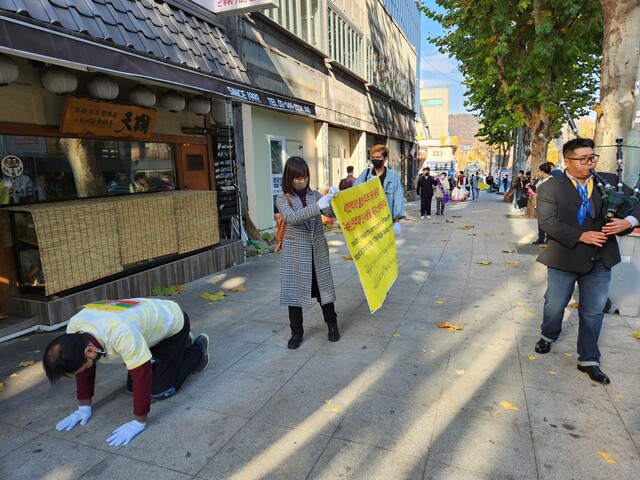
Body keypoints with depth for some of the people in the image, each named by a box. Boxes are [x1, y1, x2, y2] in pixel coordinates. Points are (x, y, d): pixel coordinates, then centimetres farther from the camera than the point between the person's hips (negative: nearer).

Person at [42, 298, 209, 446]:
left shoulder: (122, 334, -45)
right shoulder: (74, 328, -20)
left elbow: (141, 376, -37)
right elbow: (84, 371, -4)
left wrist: (138, 423, -29)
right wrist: (83, 408, 1)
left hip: (172, 323, -7)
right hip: (150, 322, 8)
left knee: (159, 390, -8)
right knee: (132, 387, 10)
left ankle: (198, 349, 15)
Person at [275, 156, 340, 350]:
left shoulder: (315, 195, 3)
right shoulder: (283, 199, -6)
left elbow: (332, 213, -4)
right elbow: (291, 218, -24)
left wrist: (333, 199, -25)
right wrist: (317, 206, -35)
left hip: (318, 251, 2)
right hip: (295, 253, -2)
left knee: (323, 288, 10)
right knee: (294, 291, 5)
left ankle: (332, 325, 28)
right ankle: (296, 332, 20)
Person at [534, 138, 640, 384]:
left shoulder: (609, 181, 3)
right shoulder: (550, 188, -8)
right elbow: (547, 221, -17)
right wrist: (581, 236, -22)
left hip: (600, 260, 3)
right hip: (565, 258, -3)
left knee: (593, 312, 11)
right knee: (555, 305, 15)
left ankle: (588, 360, 25)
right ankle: (548, 336, 44)